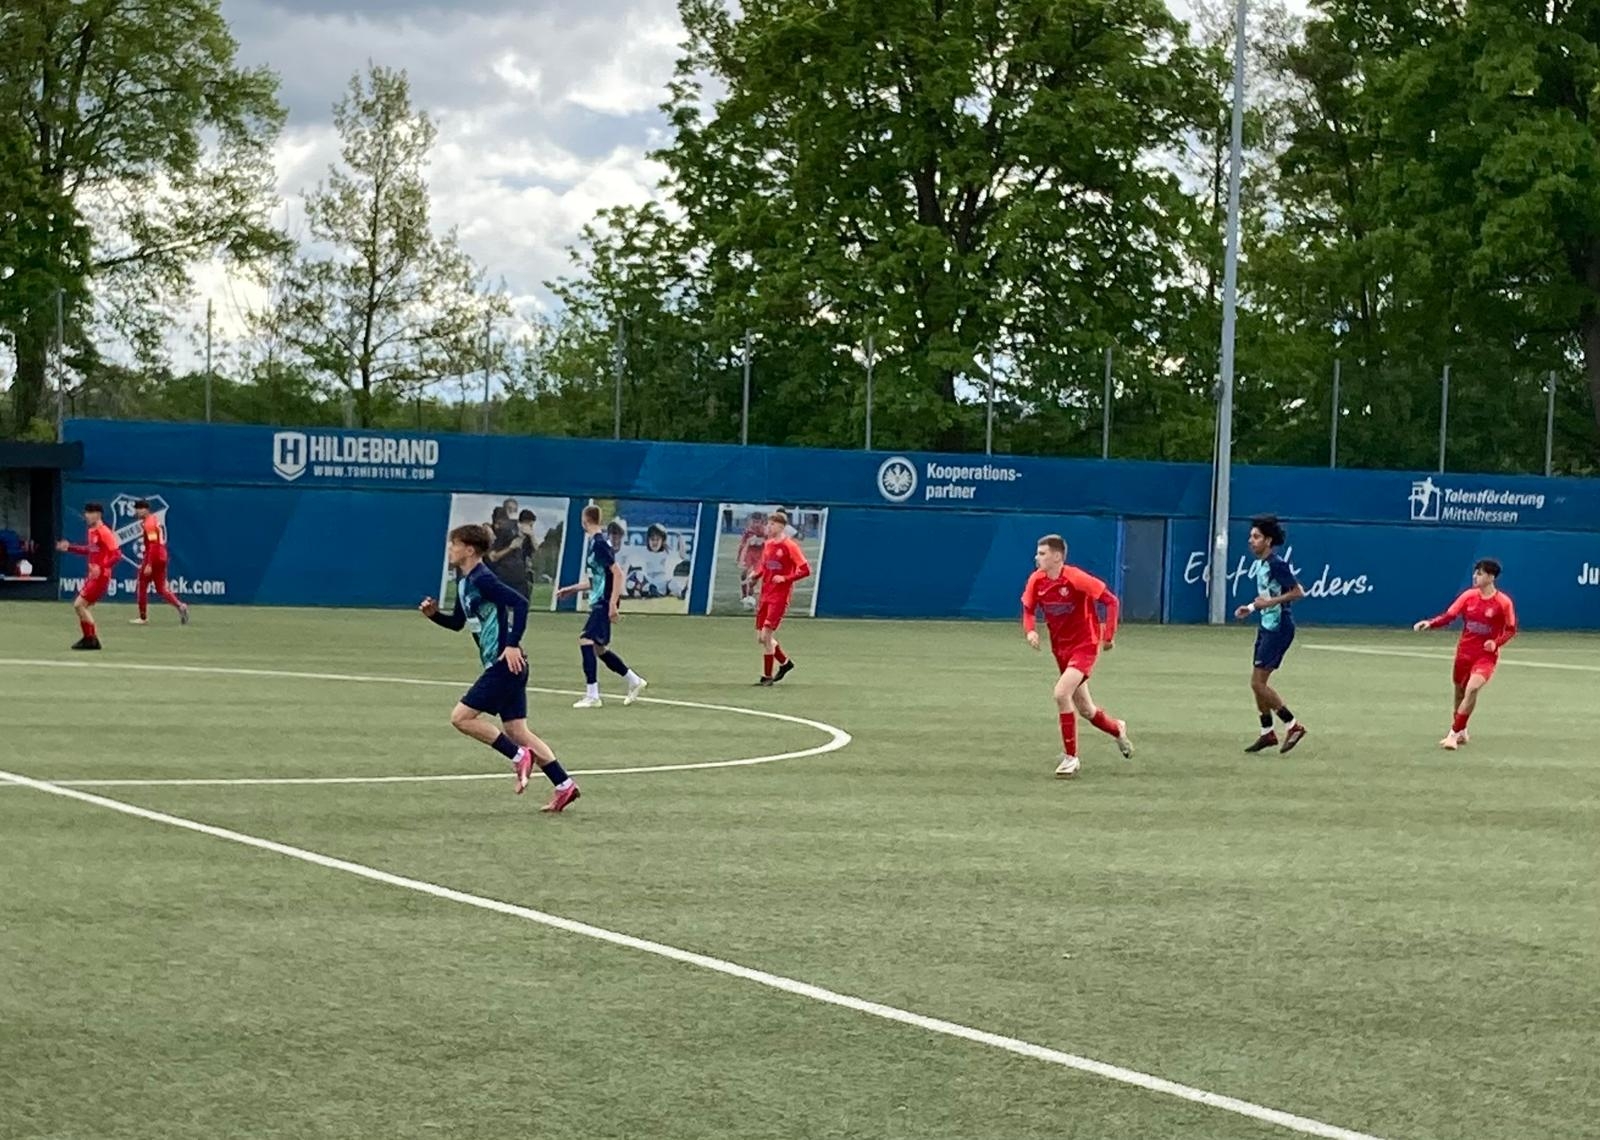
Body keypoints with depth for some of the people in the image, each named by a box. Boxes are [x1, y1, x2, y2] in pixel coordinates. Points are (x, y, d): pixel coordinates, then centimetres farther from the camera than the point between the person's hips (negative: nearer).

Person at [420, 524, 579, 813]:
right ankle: (565, 785, 8)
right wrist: (434, 615, 9)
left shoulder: (482, 579, -14)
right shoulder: (464, 582, 16)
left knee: (461, 717, -9)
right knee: (516, 731, 9)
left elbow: (520, 603, -24)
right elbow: (458, 623, 27)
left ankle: (519, 756, -4)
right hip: (499, 666, 10)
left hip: (506, 664, -10)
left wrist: (513, 645, -28)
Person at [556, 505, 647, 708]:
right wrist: (572, 589, 24)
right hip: (598, 602, 10)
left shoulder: (599, 544, -14)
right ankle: (635, 681, 26)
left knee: (586, 640, -16)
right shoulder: (593, 543, 15)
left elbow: (617, 573, -20)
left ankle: (592, 696, -16)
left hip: (604, 603, -10)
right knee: (599, 648, 14)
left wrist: (613, 604, -23)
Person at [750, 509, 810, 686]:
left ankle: (767, 676, -3)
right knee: (761, 638, 8)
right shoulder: (767, 545, 11)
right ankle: (785, 663, 28)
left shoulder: (789, 546, -10)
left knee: (767, 635, -13)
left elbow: (806, 570, -11)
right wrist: (756, 574, 3)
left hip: (780, 596, -8)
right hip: (766, 595, 8)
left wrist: (785, 578, -21)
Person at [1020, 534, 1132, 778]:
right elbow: (1028, 609, 10)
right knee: (1085, 710, 13)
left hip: (1085, 645, -6)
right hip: (1061, 648, 6)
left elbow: (1111, 601, -14)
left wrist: (1108, 636, -15)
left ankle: (1070, 757, -14)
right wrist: (1030, 630, -11)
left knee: (1061, 693, -25)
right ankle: (1117, 729, 46)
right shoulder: (1036, 581, -5)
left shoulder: (1076, 579, -21)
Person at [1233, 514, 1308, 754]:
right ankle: (1267, 733, 20)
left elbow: (1298, 592, -20)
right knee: (1258, 682, 11)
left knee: (1258, 682, -10)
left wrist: (1270, 602, -23)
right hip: (1266, 626, 10)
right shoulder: (1259, 565, 11)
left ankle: (1292, 725, -1)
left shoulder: (1276, 564, -17)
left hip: (1279, 629, -10)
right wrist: (1251, 608, 13)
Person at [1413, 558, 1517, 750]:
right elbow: (1449, 616, -7)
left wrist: (1496, 643, -20)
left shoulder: (1503, 602, -11)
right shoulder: (1468, 596, -2)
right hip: (1464, 652, 4)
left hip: (1486, 655, -4)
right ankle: (1461, 732, 39)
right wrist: (1430, 623, -25)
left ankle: (1453, 734, -19)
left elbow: (1511, 630, -2)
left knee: (1472, 688, -24)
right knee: (1460, 691, 15)